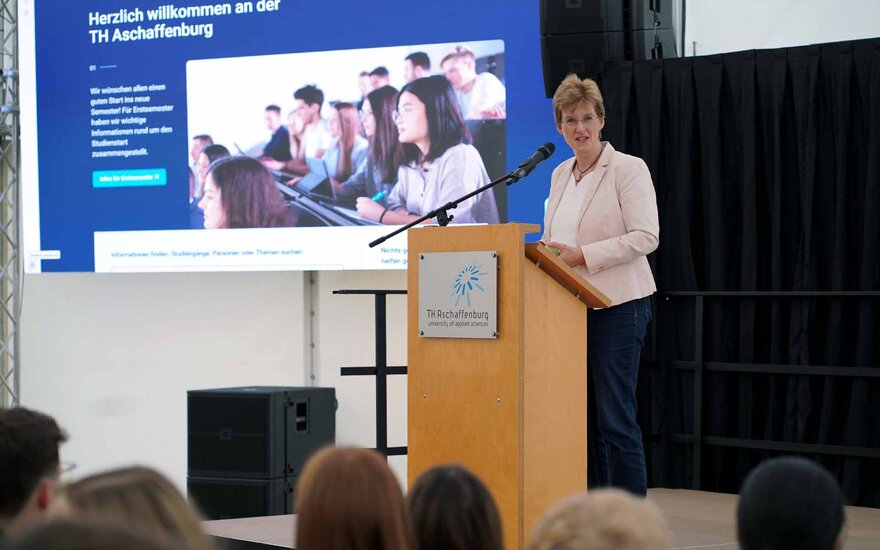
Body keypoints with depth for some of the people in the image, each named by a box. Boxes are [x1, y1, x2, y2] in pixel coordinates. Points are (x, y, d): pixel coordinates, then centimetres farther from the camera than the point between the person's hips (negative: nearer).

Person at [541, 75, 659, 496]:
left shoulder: (628, 169, -5)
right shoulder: (560, 175, 16)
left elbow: (646, 237, -13)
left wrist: (582, 255, -18)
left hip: (616, 305, -7)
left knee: (615, 418, -8)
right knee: (583, 416, 6)